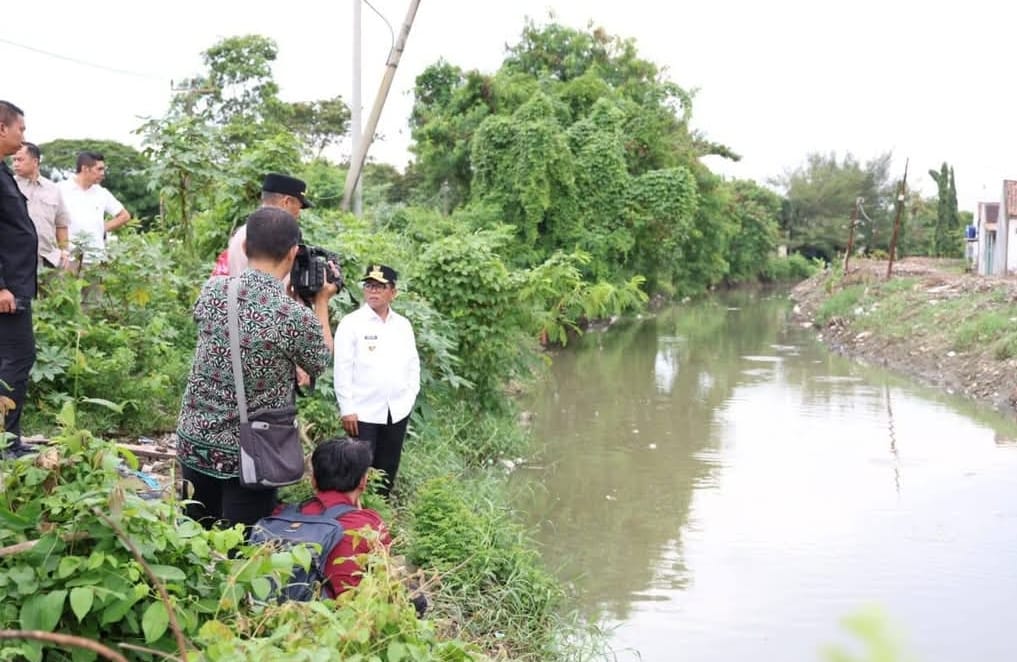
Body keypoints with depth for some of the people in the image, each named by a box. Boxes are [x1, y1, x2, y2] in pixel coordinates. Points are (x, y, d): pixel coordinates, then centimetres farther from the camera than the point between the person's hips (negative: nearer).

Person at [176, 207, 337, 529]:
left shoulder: (212, 290, -6)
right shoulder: (296, 317, -19)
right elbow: (320, 363, 3)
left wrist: (289, 295, 20)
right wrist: (322, 302, 13)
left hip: (195, 440, 5)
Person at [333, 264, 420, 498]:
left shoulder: (403, 325, 9)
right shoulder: (351, 323, -5)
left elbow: (413, 364, 14)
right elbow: (342, 368, -8)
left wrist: (410, 398, 5)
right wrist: (347, 409, -11)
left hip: (398, 411, 4)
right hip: (363, 412, -4)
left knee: (388, 469, 11)